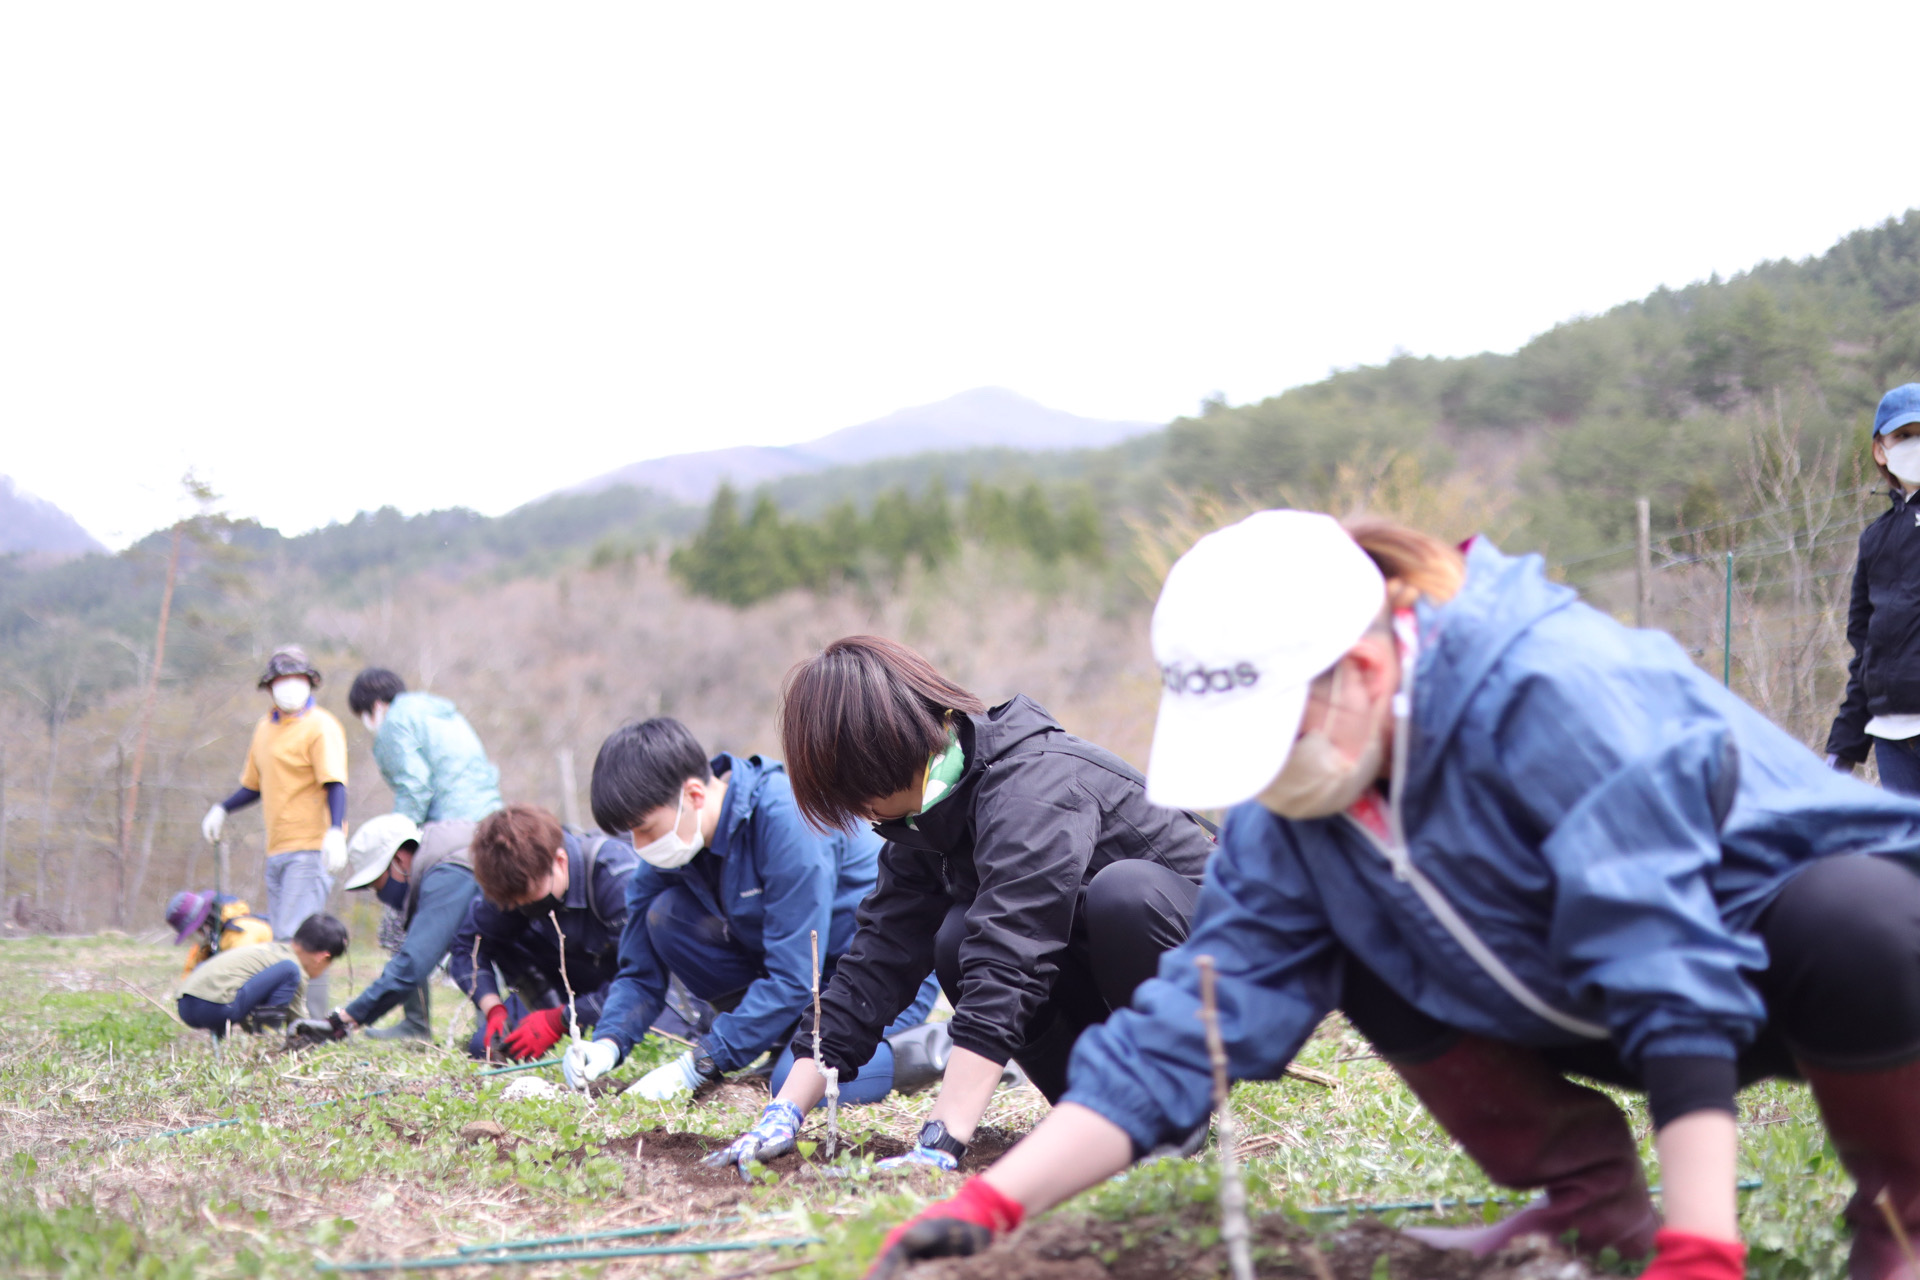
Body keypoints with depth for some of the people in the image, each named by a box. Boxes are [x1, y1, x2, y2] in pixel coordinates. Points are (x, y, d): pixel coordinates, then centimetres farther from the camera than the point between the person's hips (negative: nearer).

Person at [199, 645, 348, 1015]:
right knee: (281, 939, 9)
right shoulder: (265, 728, 18)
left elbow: (335, 784, -18)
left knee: (295, 936, -17)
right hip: (277, 851, 9)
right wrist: (222, 809, 15)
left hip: (312, 849, -9)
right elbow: (254, 785, 30)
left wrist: (335, 830, -31)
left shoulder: (320, 726, -7)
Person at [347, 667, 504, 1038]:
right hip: (489, 823, 8)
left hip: (446, 827, -8)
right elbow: (488, 774, 23)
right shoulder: (447, 713, 27)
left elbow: (414, 787, -10)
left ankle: (416, 1021, -3)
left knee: (403, 923, -2)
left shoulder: (396, 721, 2)